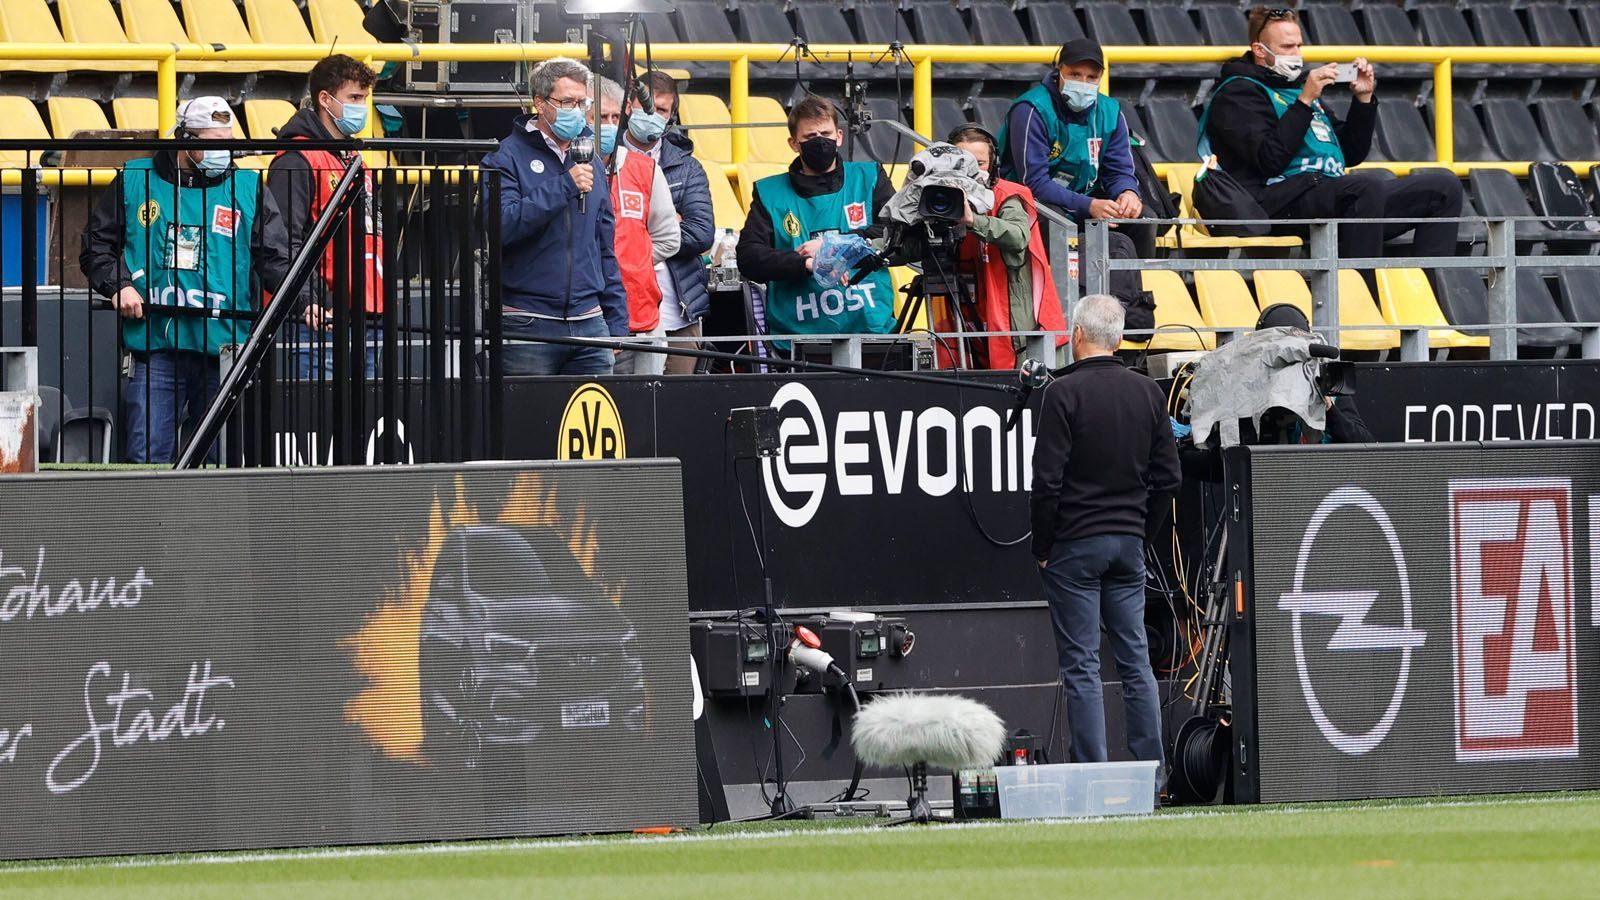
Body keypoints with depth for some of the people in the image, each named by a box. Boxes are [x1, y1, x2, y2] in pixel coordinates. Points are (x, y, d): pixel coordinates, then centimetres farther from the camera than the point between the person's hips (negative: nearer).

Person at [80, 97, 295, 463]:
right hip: (154, 348, -1)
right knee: (147, 457, -7)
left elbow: (277, 260, 1)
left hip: (223, 348, 1)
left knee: (220, 463, 5)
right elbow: (96, 246, 13)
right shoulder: (134, 181, 8)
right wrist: (119, 285, -5)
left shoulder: (249, 189, 8)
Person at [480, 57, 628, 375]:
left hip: (589, 322, 5)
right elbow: (502, 225, -18)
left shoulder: (589, 160, 16)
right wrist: (564, 186, -18)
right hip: (529, 327, -5)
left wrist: (616, 325, 14)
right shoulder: (508, 158, -2)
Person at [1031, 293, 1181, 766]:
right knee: (1136, 660, 9)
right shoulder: (1148, 393, 6)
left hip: (1074, 545, -5)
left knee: (1081, 666, -3)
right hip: (1129, 542, 5)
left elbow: (1047, 479, -13)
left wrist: (1042, 546, -4)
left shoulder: (1065, 393, -11)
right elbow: (1168, 476, 9)